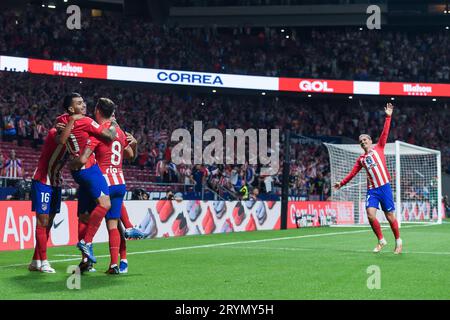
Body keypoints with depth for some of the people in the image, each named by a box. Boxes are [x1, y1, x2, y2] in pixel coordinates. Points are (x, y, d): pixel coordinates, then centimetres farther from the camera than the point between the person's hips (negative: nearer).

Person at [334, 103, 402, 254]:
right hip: (372, 190, 3)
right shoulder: (361, 159, 17)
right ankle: (381, 240, 6)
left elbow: (385, 133, 0)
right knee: (370, 215, -13)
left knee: (390, 216, -1)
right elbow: (352, 173, 23)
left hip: (384, 186, -3)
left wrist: (388, 117, -6)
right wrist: (341, 183, 20)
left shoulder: (378, 148, 8)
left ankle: (398, 241, 18)